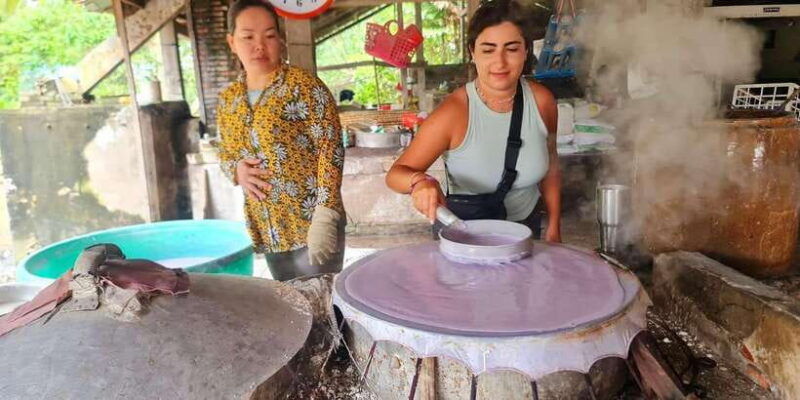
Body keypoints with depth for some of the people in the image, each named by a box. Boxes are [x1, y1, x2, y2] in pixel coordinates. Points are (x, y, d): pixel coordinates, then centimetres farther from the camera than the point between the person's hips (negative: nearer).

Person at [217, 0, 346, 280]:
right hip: (267, 230, 6)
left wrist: (324, 217, -21)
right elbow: (225, 154, 19)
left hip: (310, 224, -6)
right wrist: (236, 169, -5)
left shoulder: (305, 87, -10)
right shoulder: (228, 100, 8)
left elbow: (330, 151, -14)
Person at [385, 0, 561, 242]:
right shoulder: (454, 113, -25)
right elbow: (395, 173, -21)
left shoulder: (542, 101, -14)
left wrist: (554, 229, 5)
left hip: (526, 228, 4)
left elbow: (550, 167, 2)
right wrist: (419, 181, -42)